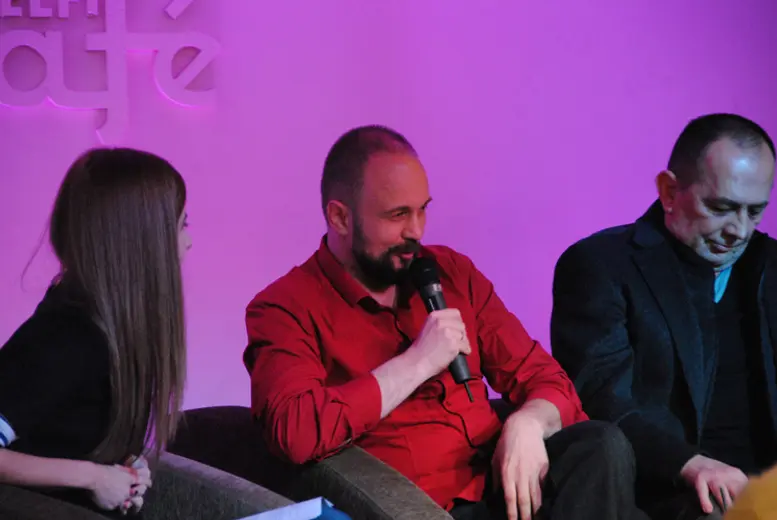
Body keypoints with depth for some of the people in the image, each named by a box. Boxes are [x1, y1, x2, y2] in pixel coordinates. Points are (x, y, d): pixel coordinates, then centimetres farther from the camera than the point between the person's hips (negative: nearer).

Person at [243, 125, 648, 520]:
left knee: (603, 446, -21)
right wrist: (419, 362, -15)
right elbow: (297, 435, -22)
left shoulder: (452, 273, 12)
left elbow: (544, 377, 13)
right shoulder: (284, 309, -4)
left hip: (498, 485, 6)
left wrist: (526, 425, -12)